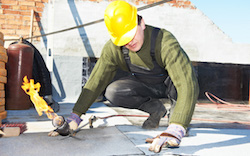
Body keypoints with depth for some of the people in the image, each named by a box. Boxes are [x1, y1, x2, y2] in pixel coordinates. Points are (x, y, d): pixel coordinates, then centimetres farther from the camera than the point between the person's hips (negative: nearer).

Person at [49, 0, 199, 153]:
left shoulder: (165, 42, -37)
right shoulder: (113, 49, -22)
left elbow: (187, 83, -47)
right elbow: (96, 81, -13)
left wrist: (175, 130, -58)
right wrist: (75, 116, -17)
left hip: (170, 83, -4)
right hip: (145, 85, 4)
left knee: (189, 79, -40)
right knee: (112, 92, -26)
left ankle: (177, 108, -6)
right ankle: (156, 109, 0)